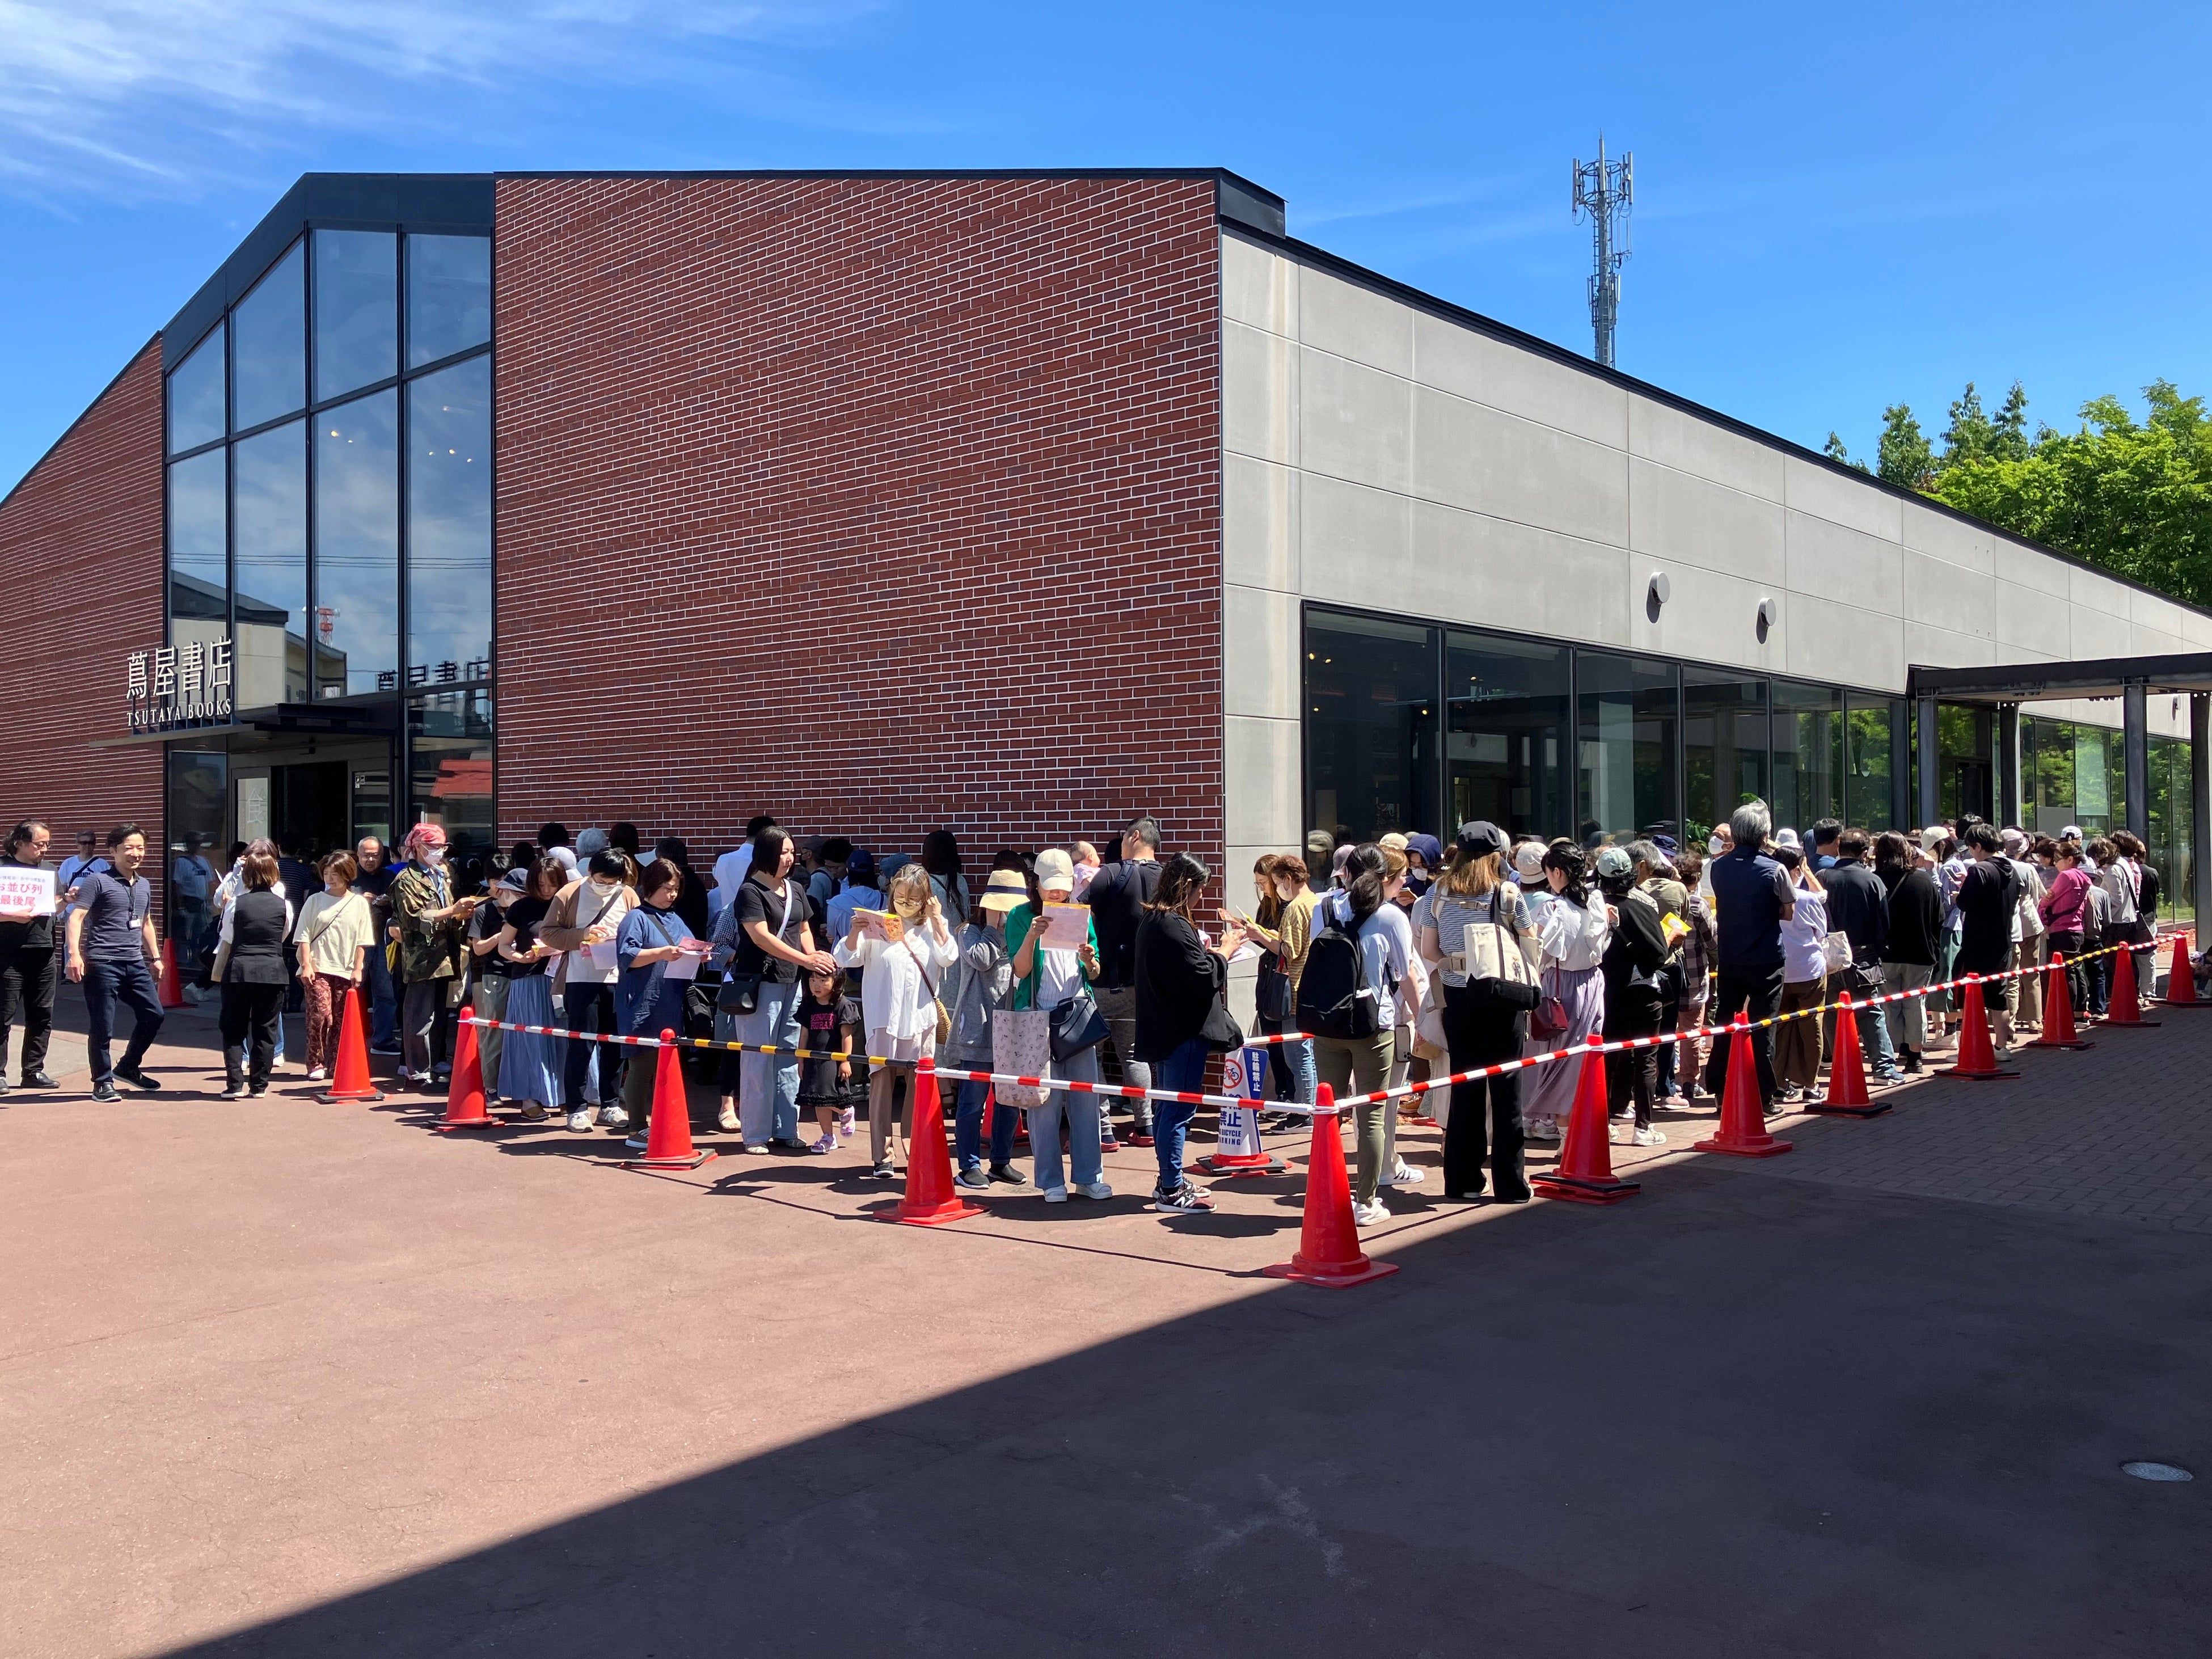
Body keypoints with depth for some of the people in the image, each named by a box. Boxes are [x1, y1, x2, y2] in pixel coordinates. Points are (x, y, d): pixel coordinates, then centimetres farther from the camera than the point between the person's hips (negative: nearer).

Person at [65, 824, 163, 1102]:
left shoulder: (144, 885, 17)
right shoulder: (97, 881, -5)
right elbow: (76, 917, -13)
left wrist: (155, 956, 27)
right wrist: (74, 955, -23)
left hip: (135, 964, 7)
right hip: (102, 964, -7)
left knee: (154, 1015, 6)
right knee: (102, 1026, -2)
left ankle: (128, 1067, 25)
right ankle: (103, 1083, 10)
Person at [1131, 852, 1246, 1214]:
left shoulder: (1152, 921, 12)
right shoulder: (1173, 925, -19)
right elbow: (1201, 977, -21)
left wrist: (1209, 952, 12)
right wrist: (1224, 951, -6)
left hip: (1162, 1028, 11)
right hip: (1184, 1030, -11)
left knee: (1167, 1107, 17)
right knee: (1179, 1108, -4)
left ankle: (1170, 1180, 28)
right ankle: (1171, 1192, 1)